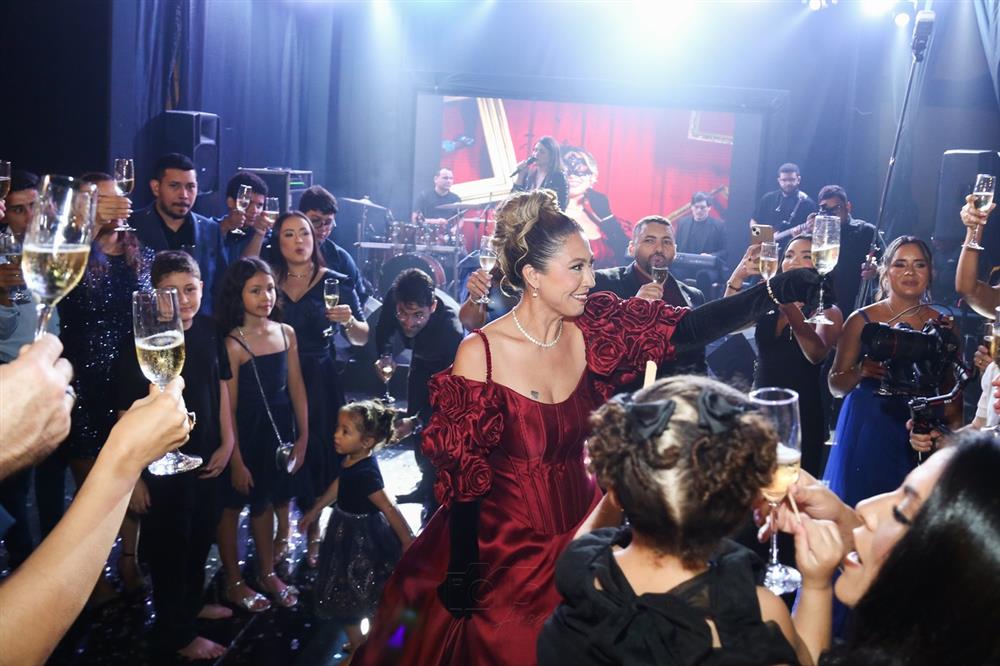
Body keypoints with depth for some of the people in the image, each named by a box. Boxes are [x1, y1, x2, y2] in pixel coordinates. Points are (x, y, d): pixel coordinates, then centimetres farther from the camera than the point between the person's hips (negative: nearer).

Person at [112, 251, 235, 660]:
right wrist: (132, 476, -13)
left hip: (207, 457, 6)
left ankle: (191, 602, 48)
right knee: (169, 544, 11)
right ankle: (173, 632, 30)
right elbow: (128, 415, -17)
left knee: (201, 534, 22)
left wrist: (227, 443, 3)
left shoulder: (208, 330, -6)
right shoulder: (141, 342, -21)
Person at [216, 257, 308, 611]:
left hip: (278, 430, 5)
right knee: (232, 504, 13)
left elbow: (296, 388, 3)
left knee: (265, 500, 21)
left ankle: (267, 573, 37)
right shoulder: (232, 344, -18)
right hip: (244, 433, -5)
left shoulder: (286, 333, -3)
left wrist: (302, 437, 3)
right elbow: (227, 408, -16)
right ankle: (233, 582, 29)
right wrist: (236, 461, -13)